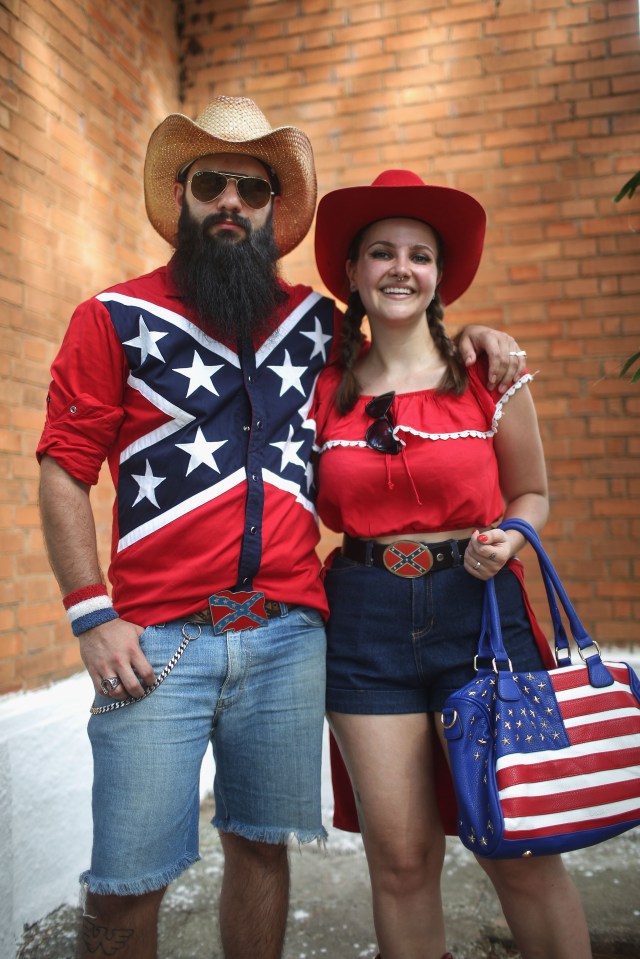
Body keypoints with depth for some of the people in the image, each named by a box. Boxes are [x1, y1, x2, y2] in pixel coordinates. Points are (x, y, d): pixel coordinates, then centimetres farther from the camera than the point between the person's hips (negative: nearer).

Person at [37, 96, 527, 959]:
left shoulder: (316, 322, 12)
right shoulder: (116, 318, 3)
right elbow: (64, 469, -1)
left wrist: (465, 336, 12)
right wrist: (92, 614, -9)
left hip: (288, 636, 3)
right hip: (157, 640, -2)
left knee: (261, 847, 16)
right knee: (126, 886, 3)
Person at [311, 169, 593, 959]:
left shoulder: (490, 376, 1)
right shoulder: (324, 389, 4)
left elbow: (531, 492, 11)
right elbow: (309, 506, 14)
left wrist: (507, 538, -8)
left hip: (479, 610, -1)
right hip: (365, 624, 1)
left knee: (519, 849, 3)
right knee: (399, 856, 8)